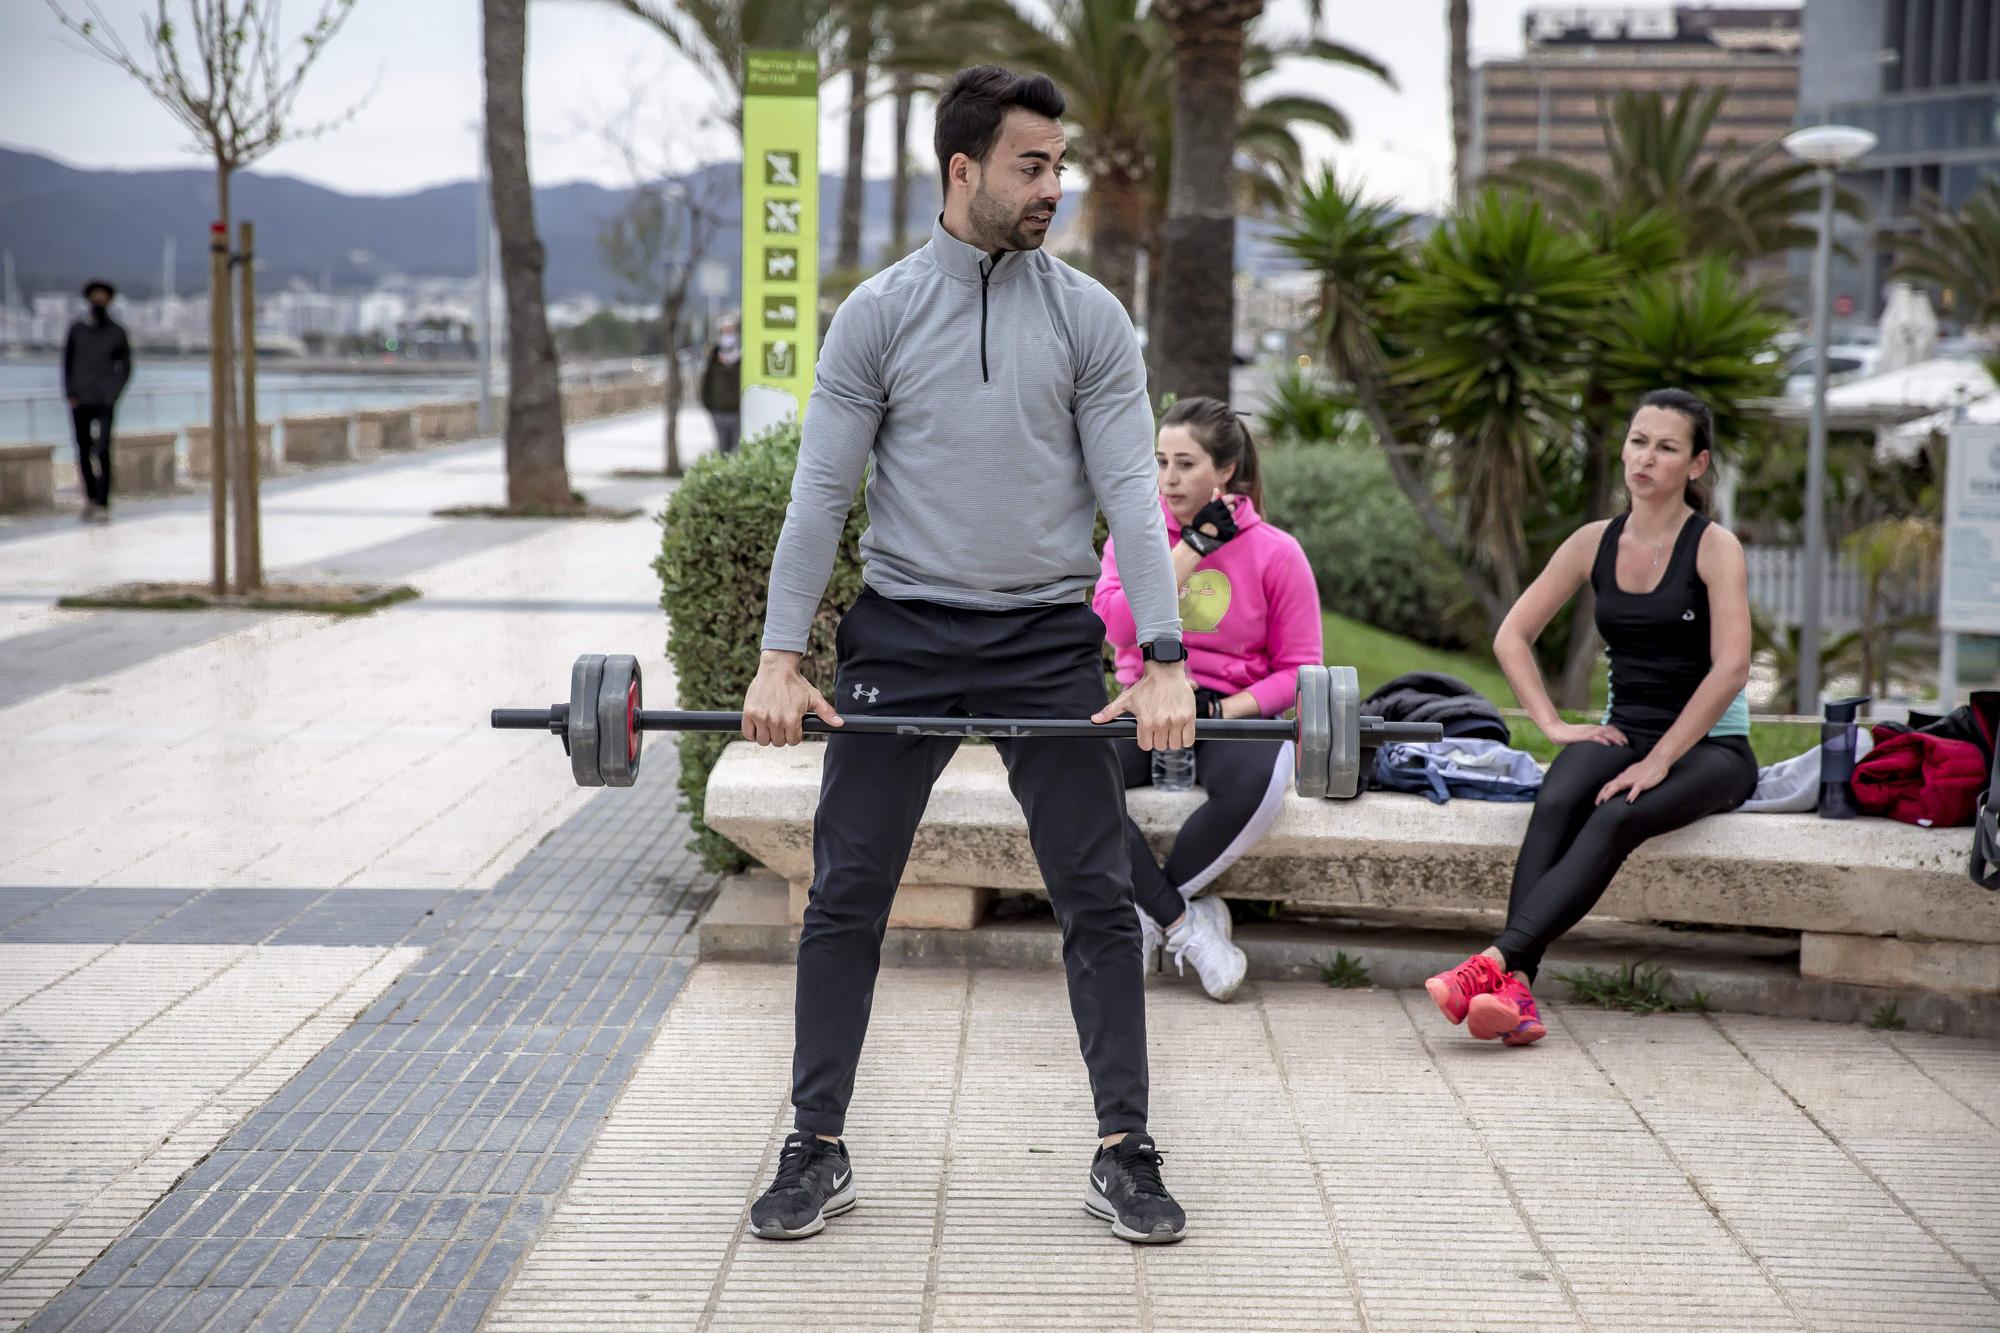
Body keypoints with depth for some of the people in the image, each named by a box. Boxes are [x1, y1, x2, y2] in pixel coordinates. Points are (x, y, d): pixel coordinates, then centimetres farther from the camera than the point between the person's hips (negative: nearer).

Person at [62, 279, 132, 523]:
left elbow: (126, 366, 9)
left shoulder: (117, 333, 5)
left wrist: (114, 392, -3)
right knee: (84, 453, 7)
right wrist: (70, 394, 1)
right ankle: (91, 498, 19)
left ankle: (103, 504, -14)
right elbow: (67, 363, 10)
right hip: (80, 402, 2)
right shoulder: (77, 330, 7)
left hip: (104, 402, -2)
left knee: (102, 452, -13)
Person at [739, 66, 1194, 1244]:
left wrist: (1164, 658, -14)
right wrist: (781, 657, -9)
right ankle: (819, 1153, 13)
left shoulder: (1090, 317, 1)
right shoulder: (878, 314, -1)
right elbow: (823, 491, -2)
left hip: (1049, 643, 1)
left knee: (1100, 899, 0)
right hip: (903, 638, 0)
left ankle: (1125, 1154, 11)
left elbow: (1131, 489, -4)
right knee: (846, 899, 1)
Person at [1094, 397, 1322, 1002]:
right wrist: (1192, 548, -14)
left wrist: (1223, 710, -16)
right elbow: (1119, 626, -14)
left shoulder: (1275, 552, -1)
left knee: (1257, 781, -39)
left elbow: (1297, 670, 0)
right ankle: (1184, 922, -22)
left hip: (1233, 713, -2)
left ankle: (1147, 914, -18)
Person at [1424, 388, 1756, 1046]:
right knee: (1556, 804, -31)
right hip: (1623, 734, 4)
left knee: (1616, 819, -35)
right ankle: (1515, 990, -46)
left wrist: (1659, 761, -21)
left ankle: (1499, 959, -49)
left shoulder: (1714, 547, -5)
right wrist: (1553, 723, -2)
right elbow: (1512, 635, 12)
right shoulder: (1594, 543, 9)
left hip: (1708, 746, -3)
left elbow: (1731, 667, -16)